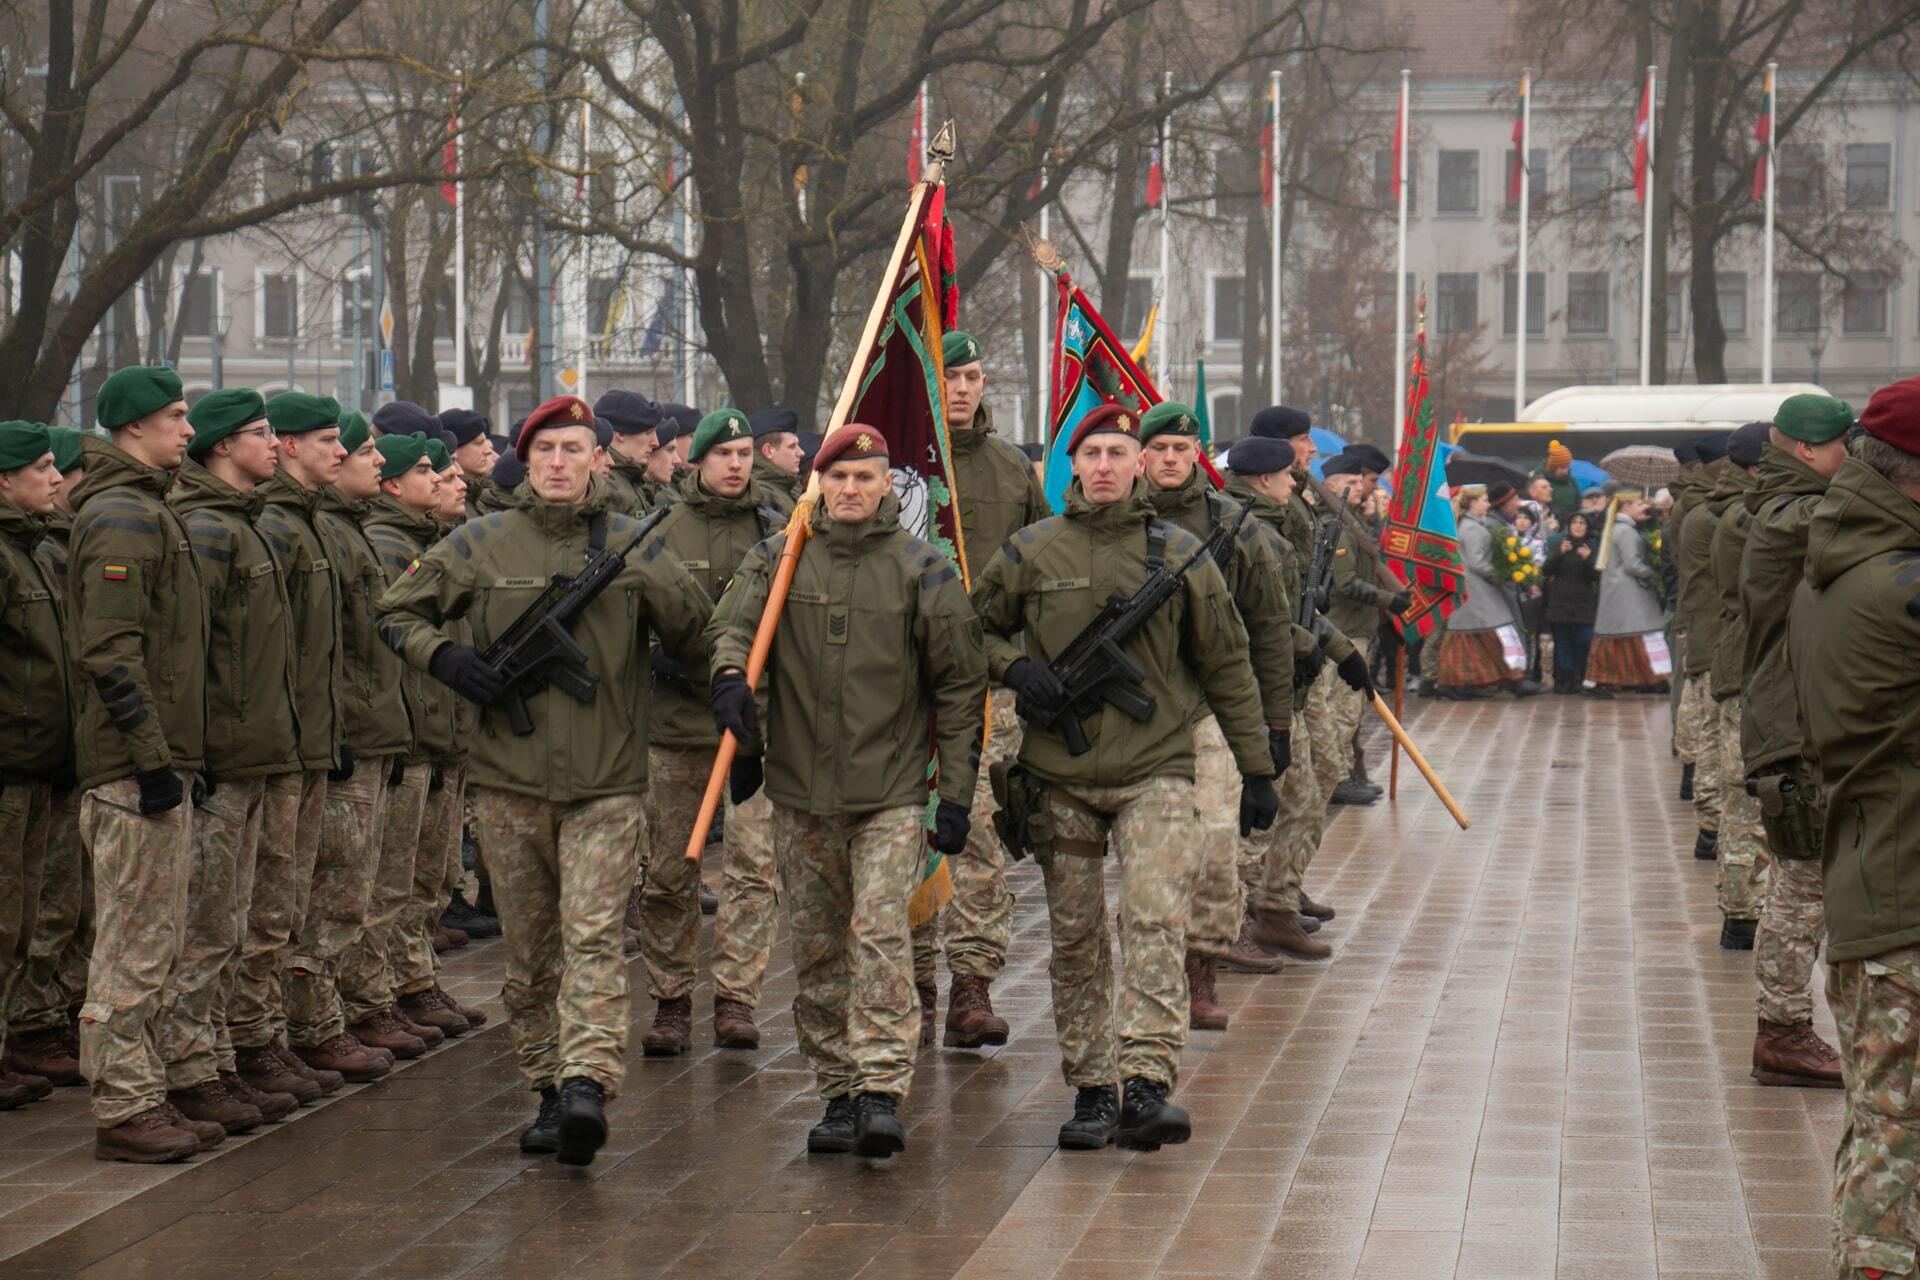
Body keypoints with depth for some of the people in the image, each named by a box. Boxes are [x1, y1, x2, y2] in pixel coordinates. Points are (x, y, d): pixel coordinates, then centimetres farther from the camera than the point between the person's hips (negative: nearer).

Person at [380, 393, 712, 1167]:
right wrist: (442, 655, -5)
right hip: (509, 782, 2)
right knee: (529, 952, 9)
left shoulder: (635, 546, 4)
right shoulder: (481, 545, 5)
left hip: (607, 784, -2)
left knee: (592, 937, -16)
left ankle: (587, 1086, -26)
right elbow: (396, 612, 12)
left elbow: (696, 638, 12)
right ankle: (548, 1091, 19)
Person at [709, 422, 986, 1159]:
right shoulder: (777, 560, 7)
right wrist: (731, 672, -28)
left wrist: (957, 791, -3)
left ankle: (883, 1091, -18)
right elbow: (733, 623, -3)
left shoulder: (923, 570, 0)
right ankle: (839, 1094, 18)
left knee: (880, 932, -16)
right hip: (799, 792, 3)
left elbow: (960, 685, 2)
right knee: (816, 947, 8)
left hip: (890, 792, -3)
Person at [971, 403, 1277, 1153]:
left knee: (1157, 920, -17)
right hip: (1059, 777, 1)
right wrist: (1014, 666, -6)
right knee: (1075, 939, 6)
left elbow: (1226, 665, 10)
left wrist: (1257, 769, 9)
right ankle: (1090, 1091, 15)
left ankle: (1147, 1085, -24)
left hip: (1155, 771, -1)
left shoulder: (1178, 555, 5)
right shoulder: (1030, 554, 4)